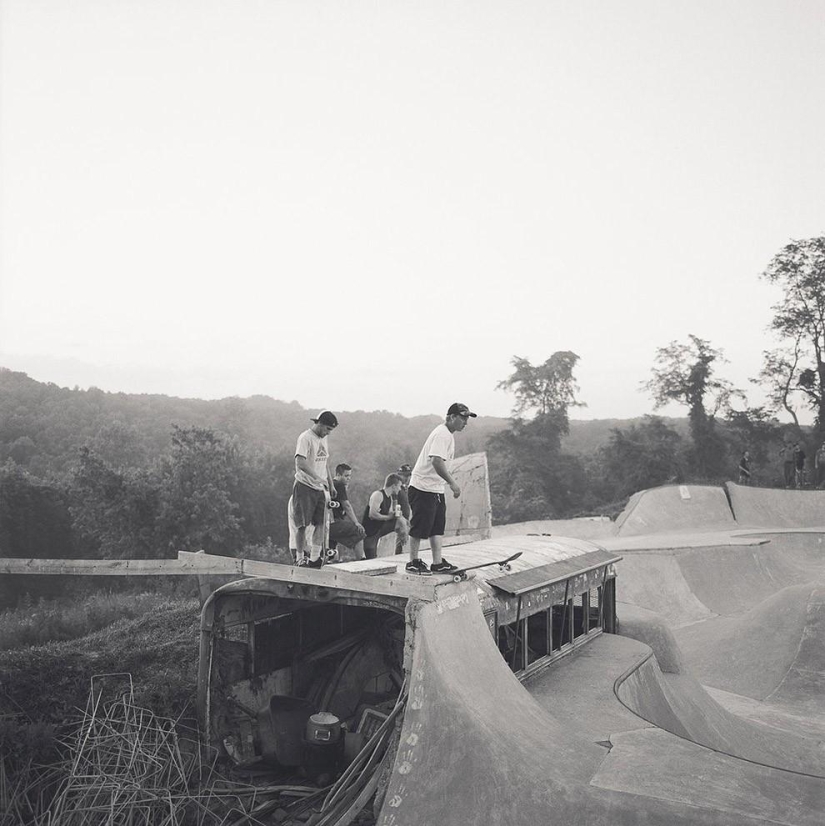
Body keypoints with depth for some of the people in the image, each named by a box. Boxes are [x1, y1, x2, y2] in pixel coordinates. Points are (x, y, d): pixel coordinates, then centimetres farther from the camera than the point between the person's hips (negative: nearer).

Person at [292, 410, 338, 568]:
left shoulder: (324, 439, 13)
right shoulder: (305, 438, -13)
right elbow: (300, 462, -26)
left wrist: (330, 483, 21)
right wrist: (317, 477, -34)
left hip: (320, 488, 7)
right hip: (305, 486, -7)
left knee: (321, 523, 1)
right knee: (303, 524, -2)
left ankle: (314, 558, 4)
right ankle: (300, 558, 8)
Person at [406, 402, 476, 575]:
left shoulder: (448, 435, 15)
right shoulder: (442, 434, -17)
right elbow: (436, 461, -29)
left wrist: (449, 484, 20)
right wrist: (453, 483, -29)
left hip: (436, 489, 10)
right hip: (423, 488, -10)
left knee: (437, 527, 9)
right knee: (420, 526, -2)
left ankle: (438, 564, 12)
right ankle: (413, 562, 9)